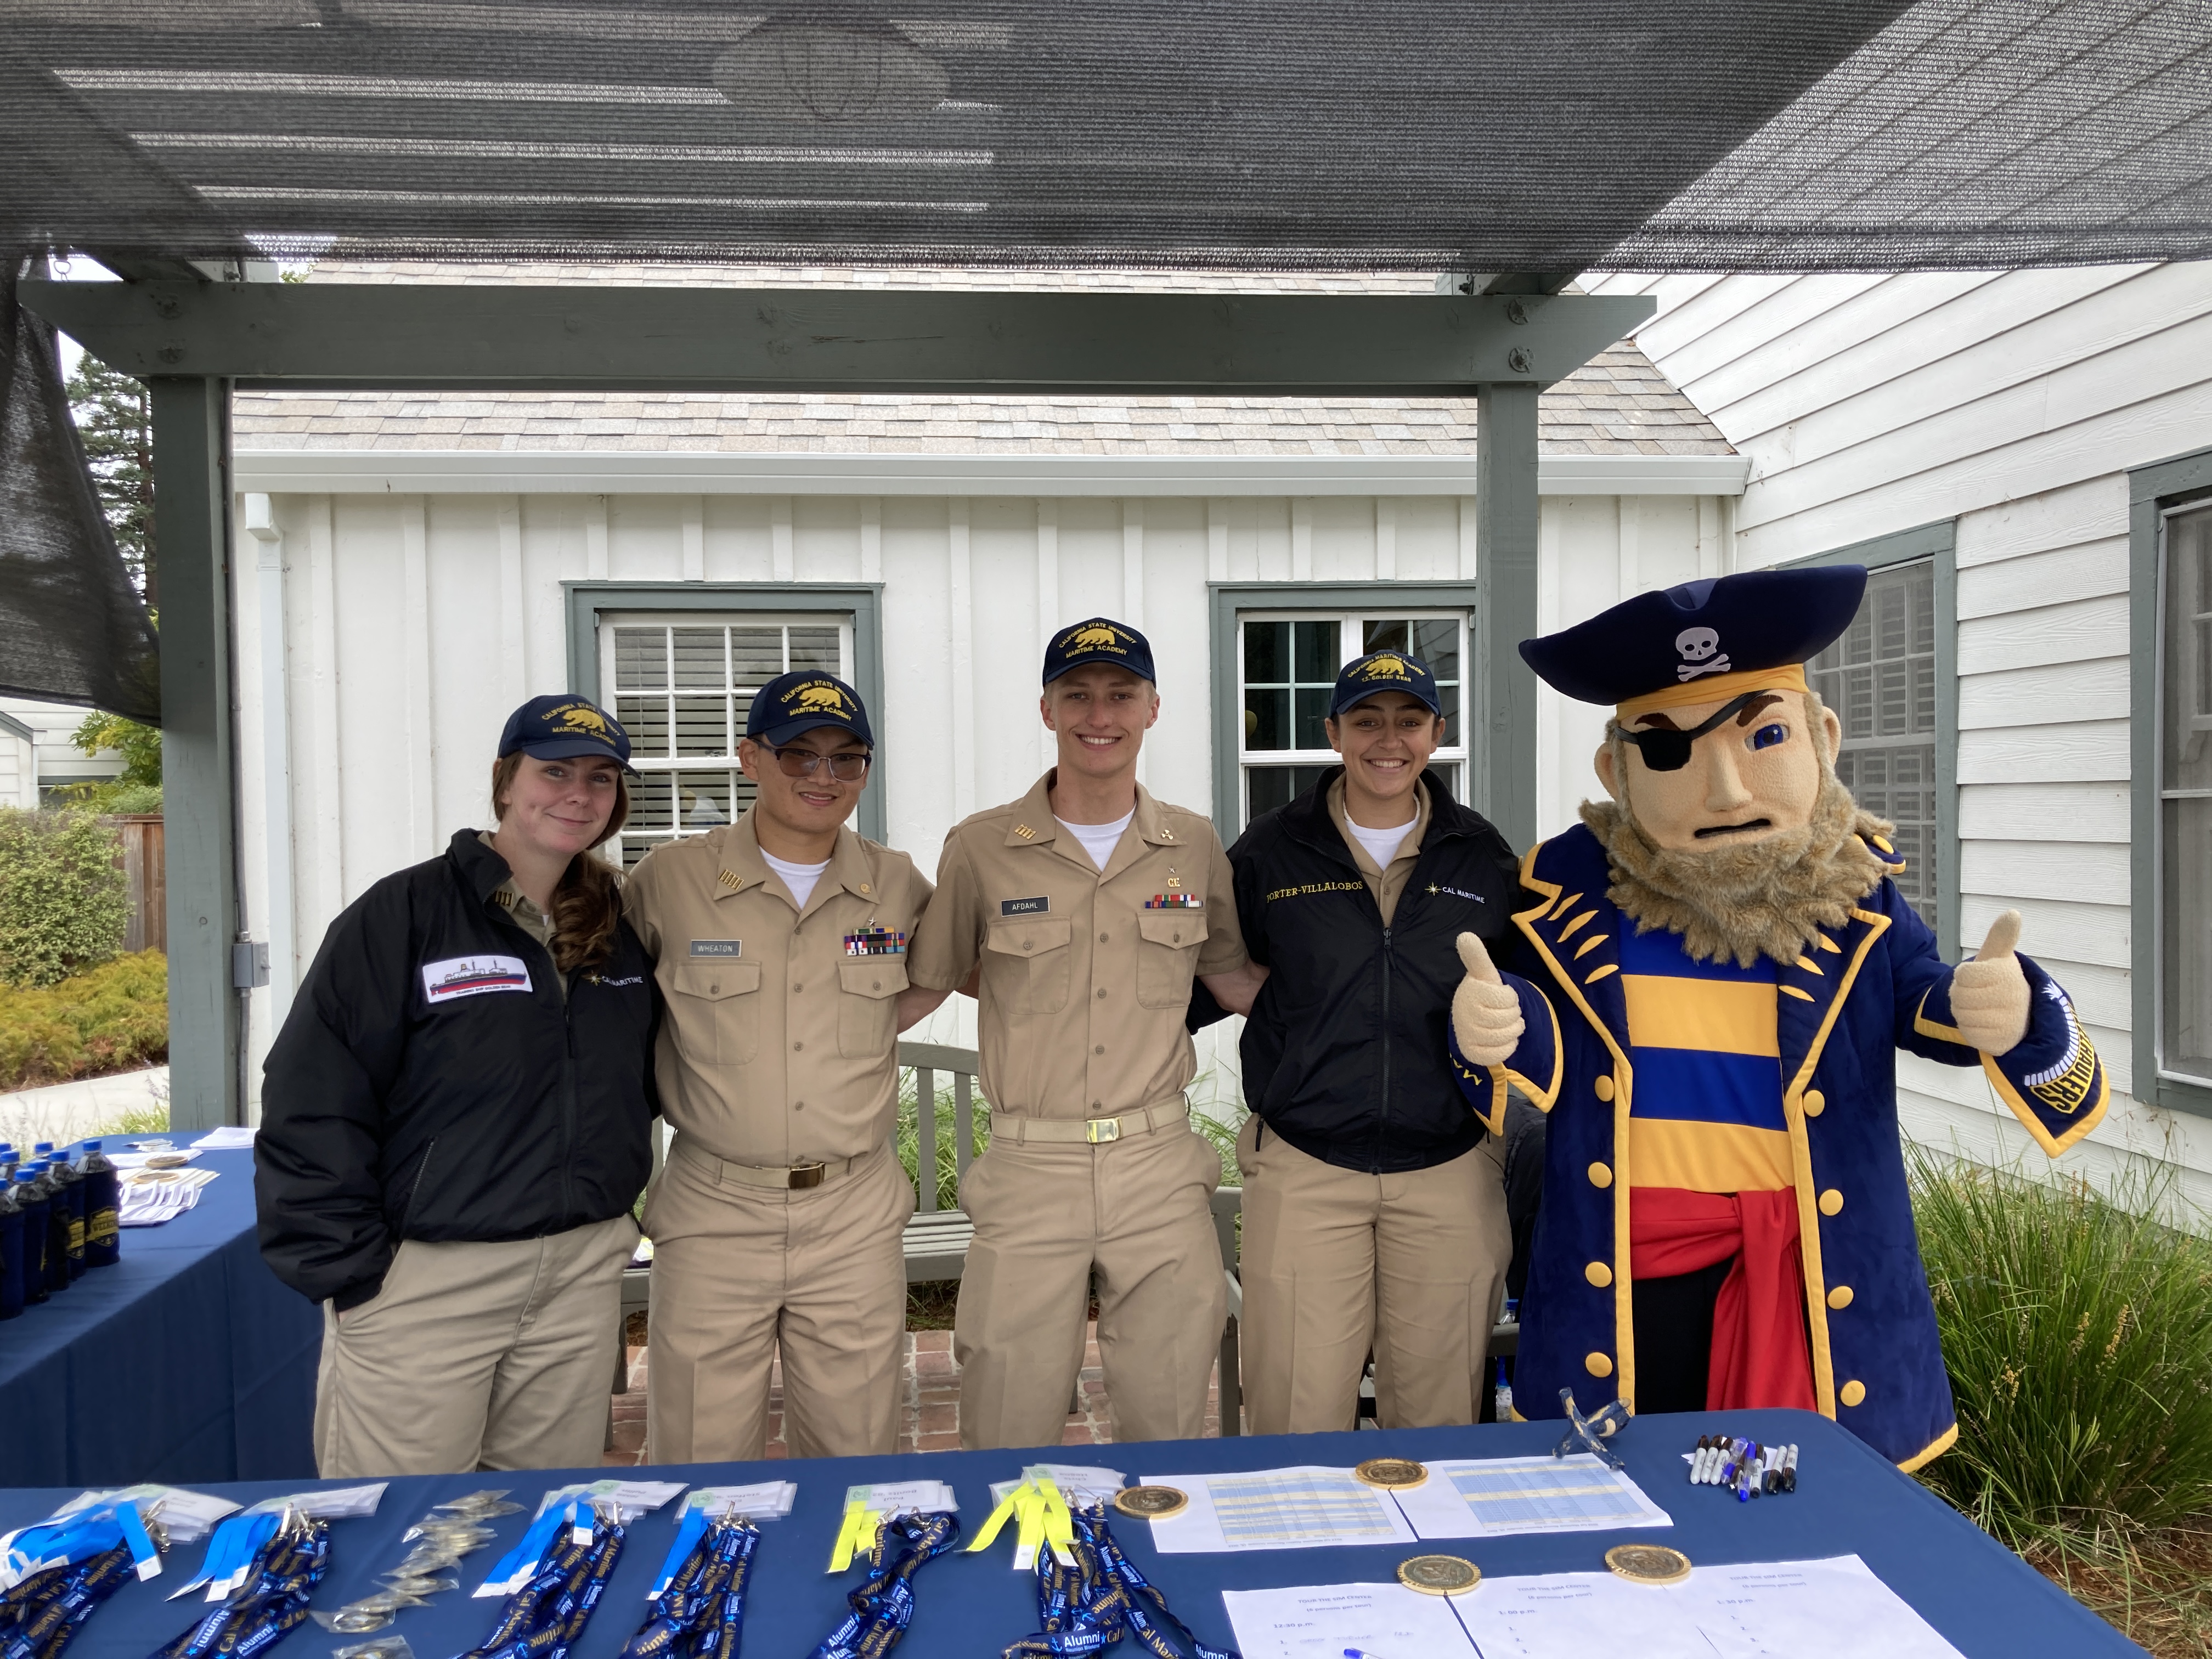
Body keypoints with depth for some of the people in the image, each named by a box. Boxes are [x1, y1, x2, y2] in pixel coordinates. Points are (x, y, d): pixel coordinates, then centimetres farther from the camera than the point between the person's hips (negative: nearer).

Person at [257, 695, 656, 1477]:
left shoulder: (622, 931, 8)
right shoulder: (403, 914, -8)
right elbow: (313, 1106, -11)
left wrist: (613, 1209, 11)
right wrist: (349, 1273, -13)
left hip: (582, 1274, 5)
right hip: (422, 1281, -4)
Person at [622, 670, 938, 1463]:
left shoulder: (899, 885, 3)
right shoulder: (667, 879, -4)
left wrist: (865, 1027, 8)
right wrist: (670, 1084, 4)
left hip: (857, 1217, 2)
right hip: (715, 1213, -2)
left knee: (856, 1474, 13)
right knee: (701, 1468, 7)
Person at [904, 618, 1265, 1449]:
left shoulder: (1194, 846, 5)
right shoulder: (980, 848, -2)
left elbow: (1237, 980, 16)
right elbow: (918, 987, 6)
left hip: (1160, 1169, 2)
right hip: (1028, 1170, -1)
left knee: (1168, 1429, 13)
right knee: (1009, 1440, 8)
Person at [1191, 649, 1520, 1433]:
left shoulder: (1482, 855, 7)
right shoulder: (1269, 852, 2)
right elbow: (1208, 979, 9)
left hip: (1448, 1170, 2)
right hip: (1302, 1169, -1)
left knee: (1438, 1420, 11)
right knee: (1297, 1423, 1)